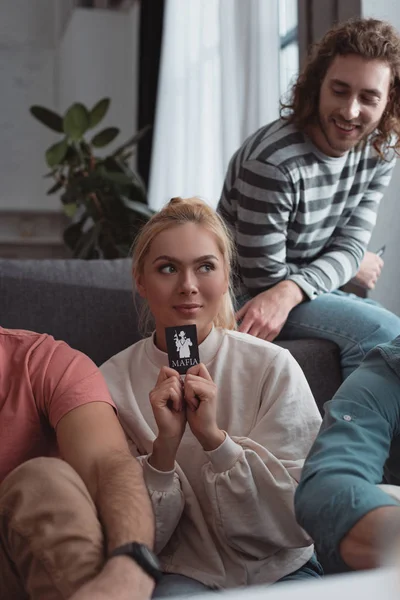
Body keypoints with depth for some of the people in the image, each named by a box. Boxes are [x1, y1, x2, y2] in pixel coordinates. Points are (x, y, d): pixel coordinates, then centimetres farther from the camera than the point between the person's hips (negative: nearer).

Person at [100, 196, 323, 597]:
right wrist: (165, 446, -21)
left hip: (281, 568, 1)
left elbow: (302, 519, -9)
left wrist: (214, 437, -21)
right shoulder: (112, 383, -4)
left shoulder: (274, 367, -7)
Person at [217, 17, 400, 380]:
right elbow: (264, 278, -21)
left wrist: (288, 292, -31)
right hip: (248, 296, -7)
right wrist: (348, 268, -7)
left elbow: (350, 244, -11)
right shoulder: (272, 162, -27)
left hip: (313, 291, 7)